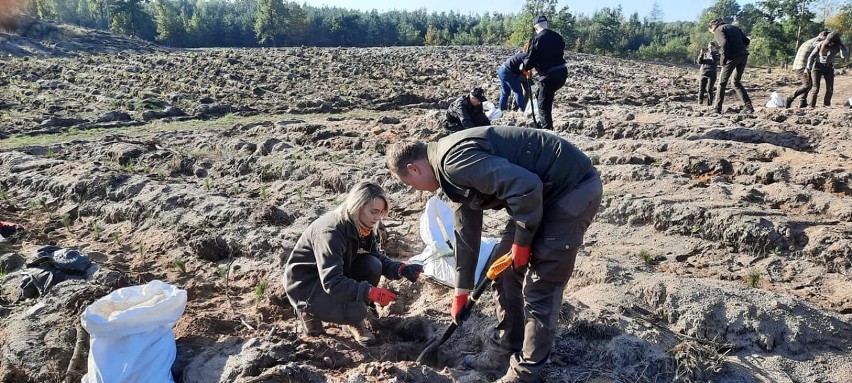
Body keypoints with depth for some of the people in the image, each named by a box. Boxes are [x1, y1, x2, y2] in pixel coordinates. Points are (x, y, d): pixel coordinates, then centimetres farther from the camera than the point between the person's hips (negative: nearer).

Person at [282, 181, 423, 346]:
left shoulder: (363, 227, -7)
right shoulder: (331, 232, -32)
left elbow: (379, 258, 0)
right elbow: (331, 282, -36)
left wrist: (401, 269, -20)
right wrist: (372, 292, -39)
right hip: (305, 283, -8)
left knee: (372, 265, -18)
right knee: (356, 310, -28)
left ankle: (355, 321, 1)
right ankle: (310, 312, 2)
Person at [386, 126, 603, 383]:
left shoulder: (454, 160, -21)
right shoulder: (455, 170, 11)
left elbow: (526, 186, -30)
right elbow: (466, 234, 20)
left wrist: (522, 241, -14)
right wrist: (461, 293, 26)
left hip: (574, 188, -10)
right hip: (544, 191, 10)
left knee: (539, 287, -4)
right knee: (503, 268, 14)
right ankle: (503, 353, 27)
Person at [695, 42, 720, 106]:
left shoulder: (716, 54, 5)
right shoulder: (704, 53, 12)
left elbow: (715, 61, -14)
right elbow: (699, 62, 2)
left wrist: (711, 53, -20)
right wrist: (701, 54, -11)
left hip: (712, 74, -3)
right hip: (703, 73, 3)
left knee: (709, 89, -9)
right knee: (701, 89, -2)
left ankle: (709, 103, -4)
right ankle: (700, 103, 4)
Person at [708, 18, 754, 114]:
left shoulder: (718, 30, 1)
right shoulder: (734, 27, 24)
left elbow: (724, 44, -16)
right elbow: (746, 41, 18)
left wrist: (723, 60, -11)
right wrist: (741, 51, 17)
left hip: (732, 57, -7)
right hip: (744, 56, 7)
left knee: (722, 83, 3)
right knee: (736, 82, 17)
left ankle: (717, 108, 4)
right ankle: (748, 106, 9)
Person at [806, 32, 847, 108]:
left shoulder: (837, 47, -11)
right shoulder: (820, 45, -14)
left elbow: (845, 55, -25)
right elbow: (811, 56, -5)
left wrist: (841, 45, -29)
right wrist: (808, 68, -2)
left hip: (829, 68, 2)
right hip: (817, 67, -2)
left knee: (830, 89, -7)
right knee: (816, 89, -10)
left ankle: (826, 105, 2)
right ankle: (812, 106, -6)